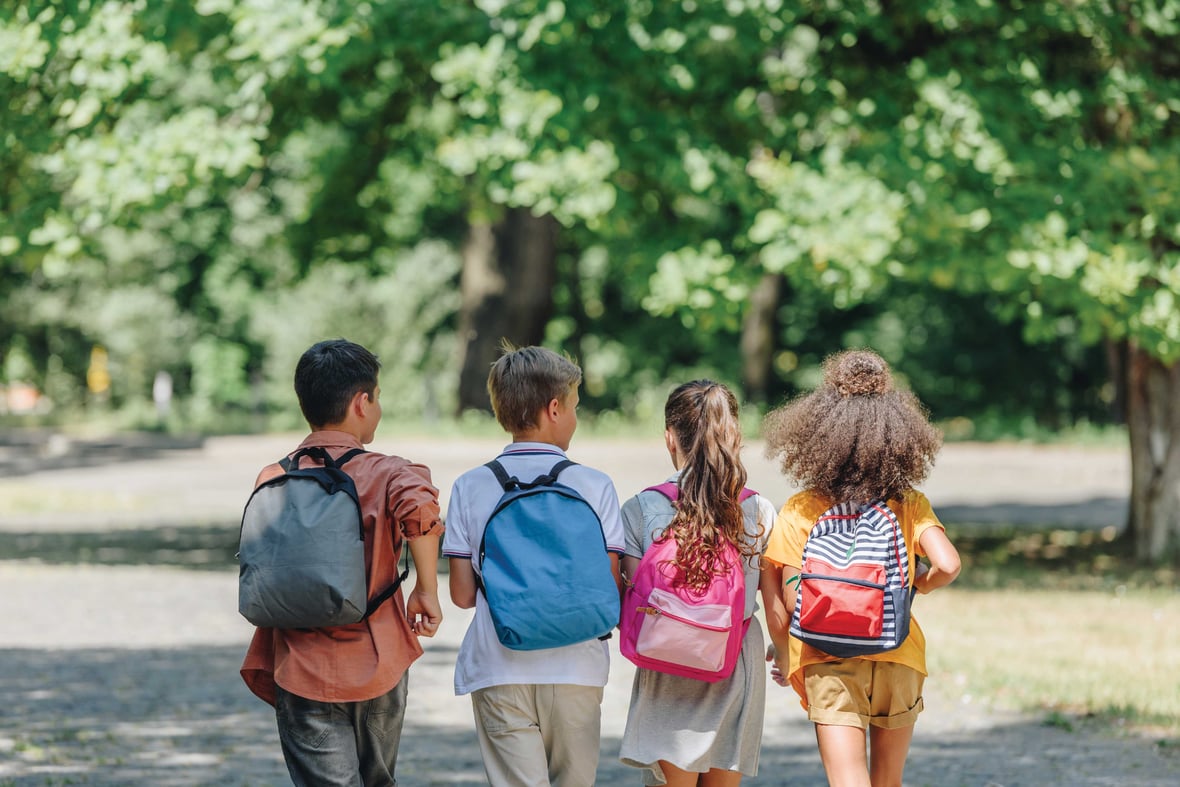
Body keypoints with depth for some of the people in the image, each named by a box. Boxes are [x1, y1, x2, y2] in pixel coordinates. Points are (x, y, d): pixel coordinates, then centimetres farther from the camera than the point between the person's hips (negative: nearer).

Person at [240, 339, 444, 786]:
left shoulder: (271, 481, 3)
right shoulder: (382, 473, -7)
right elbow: (418, 505, -29)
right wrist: (427, 589, -17)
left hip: (302, 674, 1)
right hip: (377, 665, -1)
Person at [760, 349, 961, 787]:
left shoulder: (800, 511, -3)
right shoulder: (909, 505, 1)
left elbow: (790, 599, -8)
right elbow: (947, 565, -12)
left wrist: (783, 651, 10)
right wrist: (913, 588, 10)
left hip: (830, 663, -2)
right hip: (900, 657, 2)